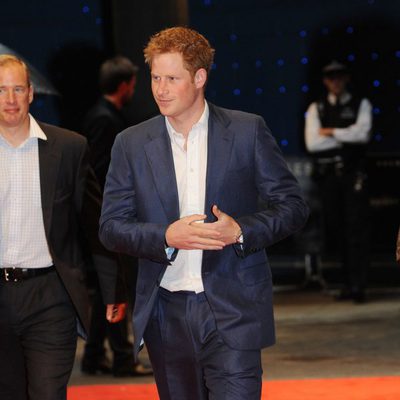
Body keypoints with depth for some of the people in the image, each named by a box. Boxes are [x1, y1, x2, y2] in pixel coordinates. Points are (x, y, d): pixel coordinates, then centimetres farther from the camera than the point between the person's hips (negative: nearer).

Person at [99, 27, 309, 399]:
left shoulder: (248, 131, 0)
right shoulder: (131, 144, 5)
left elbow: (292, 205, 1)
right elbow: (111, 226, 3)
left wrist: (241, 231, -17)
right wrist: (166, 237, -15)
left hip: (232, 311, -2)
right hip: (166, 311, 3)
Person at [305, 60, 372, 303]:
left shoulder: (361, 105, 7)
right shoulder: (316, 109, 12)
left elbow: (362, 134, -11)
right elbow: (312, 143, -3)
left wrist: (330, 132, -5)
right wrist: (346, 136, -3)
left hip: (353, 173, -3)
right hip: (328, 174, 3)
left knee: (357, 228, -9)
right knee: (335, 229, 5)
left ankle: (358, 285, -10)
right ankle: (349, 284, 13)